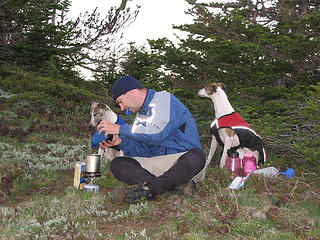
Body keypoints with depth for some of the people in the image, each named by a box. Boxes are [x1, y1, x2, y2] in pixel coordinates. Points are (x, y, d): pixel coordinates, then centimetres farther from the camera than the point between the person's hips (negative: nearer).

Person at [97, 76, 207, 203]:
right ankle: (176, 184, -24)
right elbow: (143, 151, 13)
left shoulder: (164, 98, -6)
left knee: (196, 157, -40)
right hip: (157, 164, 7)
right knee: (116, 164, -11)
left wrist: (119, 129, -16)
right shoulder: (140, 114, 18)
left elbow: (157, 133, -23)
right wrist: (121, 142, -5)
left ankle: (147, 188, -35)